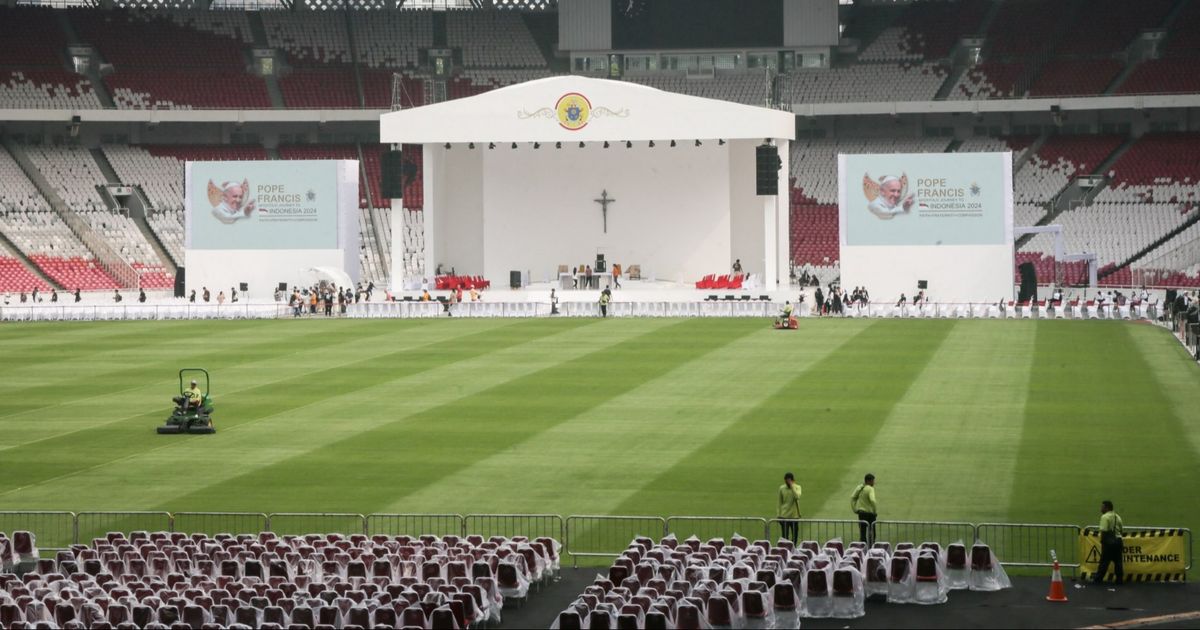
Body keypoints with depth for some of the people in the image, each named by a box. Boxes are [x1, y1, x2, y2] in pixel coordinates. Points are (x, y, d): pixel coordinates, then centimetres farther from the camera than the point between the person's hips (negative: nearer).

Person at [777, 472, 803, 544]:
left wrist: (792, 486, -23)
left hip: (794, 516, 0)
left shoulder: (797, 487, -4)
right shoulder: (782, 488, 1)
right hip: (784, 516, 0)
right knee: (785, 537, 0)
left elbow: (797, 497, -25)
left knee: (795, 536, 6)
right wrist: (778, 515, 5)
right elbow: (780, 502, 7)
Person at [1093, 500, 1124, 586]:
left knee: (1104, 562, -2)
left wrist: (1102, 541, -9)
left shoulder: (1105, 517, -10)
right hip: (1118, 540, 6)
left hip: (1109, 541, -6)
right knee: (1118, 562, 11)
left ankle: (1097, 579, 3)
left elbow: (1104, 531, -16)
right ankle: (1120, 579, 13)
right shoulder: (1117, 516, 12)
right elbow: (1122, 530, 13)